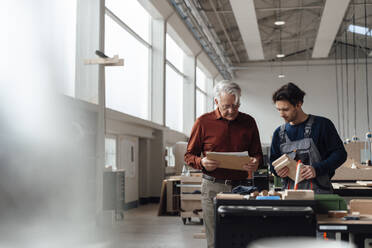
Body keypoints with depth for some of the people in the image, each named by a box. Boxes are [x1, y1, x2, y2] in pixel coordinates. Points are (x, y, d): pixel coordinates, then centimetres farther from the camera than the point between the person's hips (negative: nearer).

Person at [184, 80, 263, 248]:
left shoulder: (248, 122, 9)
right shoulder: (204, 122, 3)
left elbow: (257, 153, 15)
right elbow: (189, 155, 8)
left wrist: (255, 163, -9)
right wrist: (201, 162, -14)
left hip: (240, 186, 2)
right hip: (212, 187, -1)